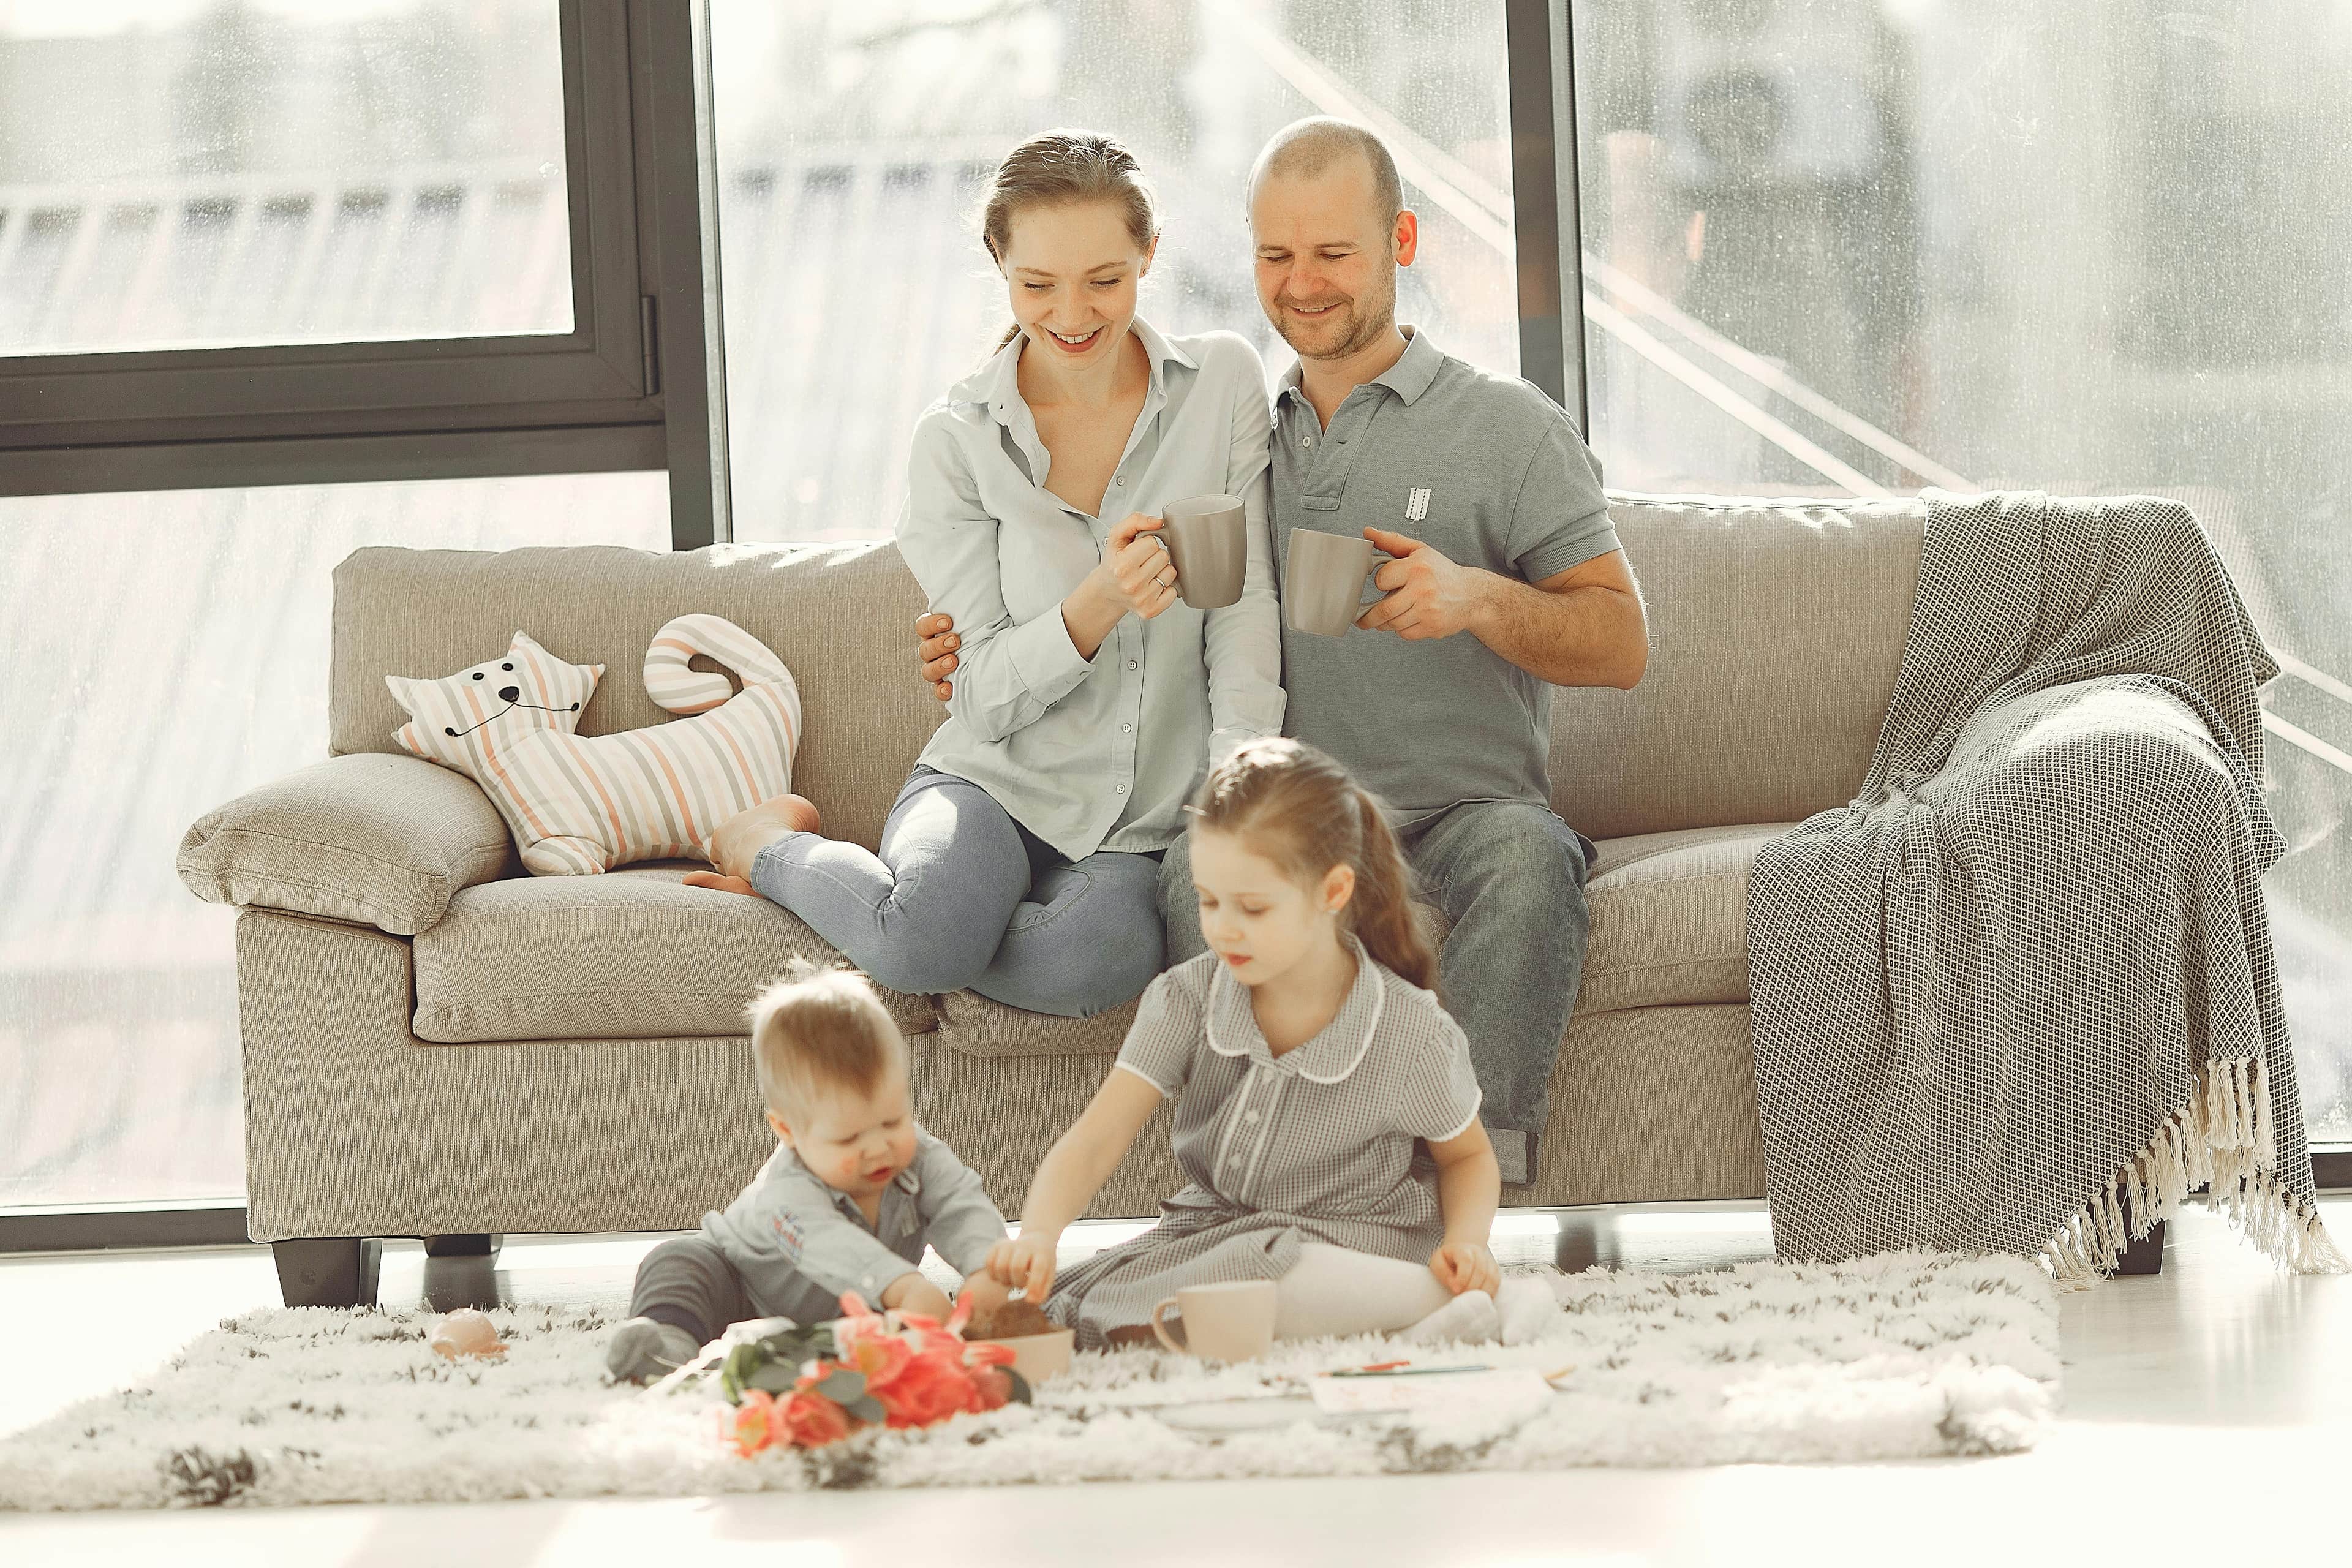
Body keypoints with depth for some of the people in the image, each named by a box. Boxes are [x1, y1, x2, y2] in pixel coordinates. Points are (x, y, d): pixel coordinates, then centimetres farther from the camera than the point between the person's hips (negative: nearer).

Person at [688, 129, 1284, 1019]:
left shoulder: (1223, 385, 1)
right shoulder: (958, 441, -3)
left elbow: (1246, 612, -3)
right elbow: (989, 695, -5)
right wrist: (1100, 605, -25)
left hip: (1150, 827, 1)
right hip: (996, 783, -1)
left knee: (1088, 963, -36)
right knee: (927, 943, -35)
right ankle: (775, 846, 1)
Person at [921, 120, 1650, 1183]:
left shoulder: (1508, 429, 8)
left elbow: (1622, 644, 1)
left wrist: (1478, 598, -18)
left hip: (1462, 808, -2)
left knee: (1524, 853, -38)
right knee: (1202, 863, -34)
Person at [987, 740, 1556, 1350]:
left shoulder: (1409, 1036, -13)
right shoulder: (1185, 1001, -8)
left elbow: (1468, 1157, 7)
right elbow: (1095, 1140, -15)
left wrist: (1467, 1243, -15)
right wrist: (1039, 1234, -35)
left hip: (1353, 1248, -6)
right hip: (1213, 1227, 6)